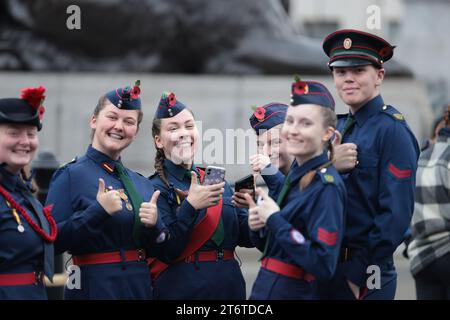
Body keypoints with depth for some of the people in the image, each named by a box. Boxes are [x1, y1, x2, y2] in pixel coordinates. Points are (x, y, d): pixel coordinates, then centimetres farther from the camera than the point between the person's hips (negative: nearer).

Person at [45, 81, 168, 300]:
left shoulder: (142, 183, 9)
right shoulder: (71, 175, -8)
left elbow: (157, 250, 11)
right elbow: (52, 241, -16)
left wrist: (153, 226, -8)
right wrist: (97, 212, -23)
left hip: (141, 287, 5)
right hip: (94, 288, -5)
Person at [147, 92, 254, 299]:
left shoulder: (218, 182, 9)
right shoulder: (155, 188, -7)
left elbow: (247, 238, 5)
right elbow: (165, 252, -16)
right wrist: (191, 206, -25)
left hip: (231, 287, 5)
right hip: (182, 290, -5)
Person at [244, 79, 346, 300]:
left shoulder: (327, 186, -17)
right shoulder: (295, 174, 7)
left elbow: (323, 265, -24)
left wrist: (274, 220, -20)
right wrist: (258, 226, -4)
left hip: (294, 292, -8)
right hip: (264, 290, 8)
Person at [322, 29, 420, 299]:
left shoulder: (392, 130, -11)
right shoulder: (339, 128, 11)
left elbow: (397, 213, -18)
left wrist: (358, 273, -18)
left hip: (364, 277, -7)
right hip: (329, 269, 7)